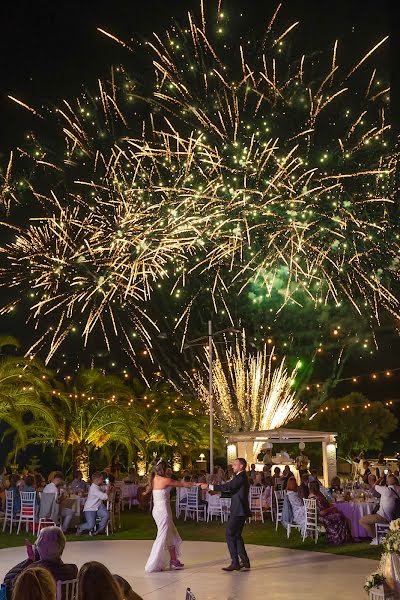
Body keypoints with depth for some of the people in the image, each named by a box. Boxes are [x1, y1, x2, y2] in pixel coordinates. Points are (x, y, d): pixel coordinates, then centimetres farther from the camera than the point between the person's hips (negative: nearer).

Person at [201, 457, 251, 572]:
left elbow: (228, 487, -25)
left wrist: (209, 487, -25)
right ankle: (245, 562, 19)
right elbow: (230, 487, 20)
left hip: (239, 512, -11)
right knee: (236, 535, 14)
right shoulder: (240, 477, 18)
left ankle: (235, 562, -7)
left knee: (230, 534, -9)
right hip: (239, 511, 11)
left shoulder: (241, 477, -16)